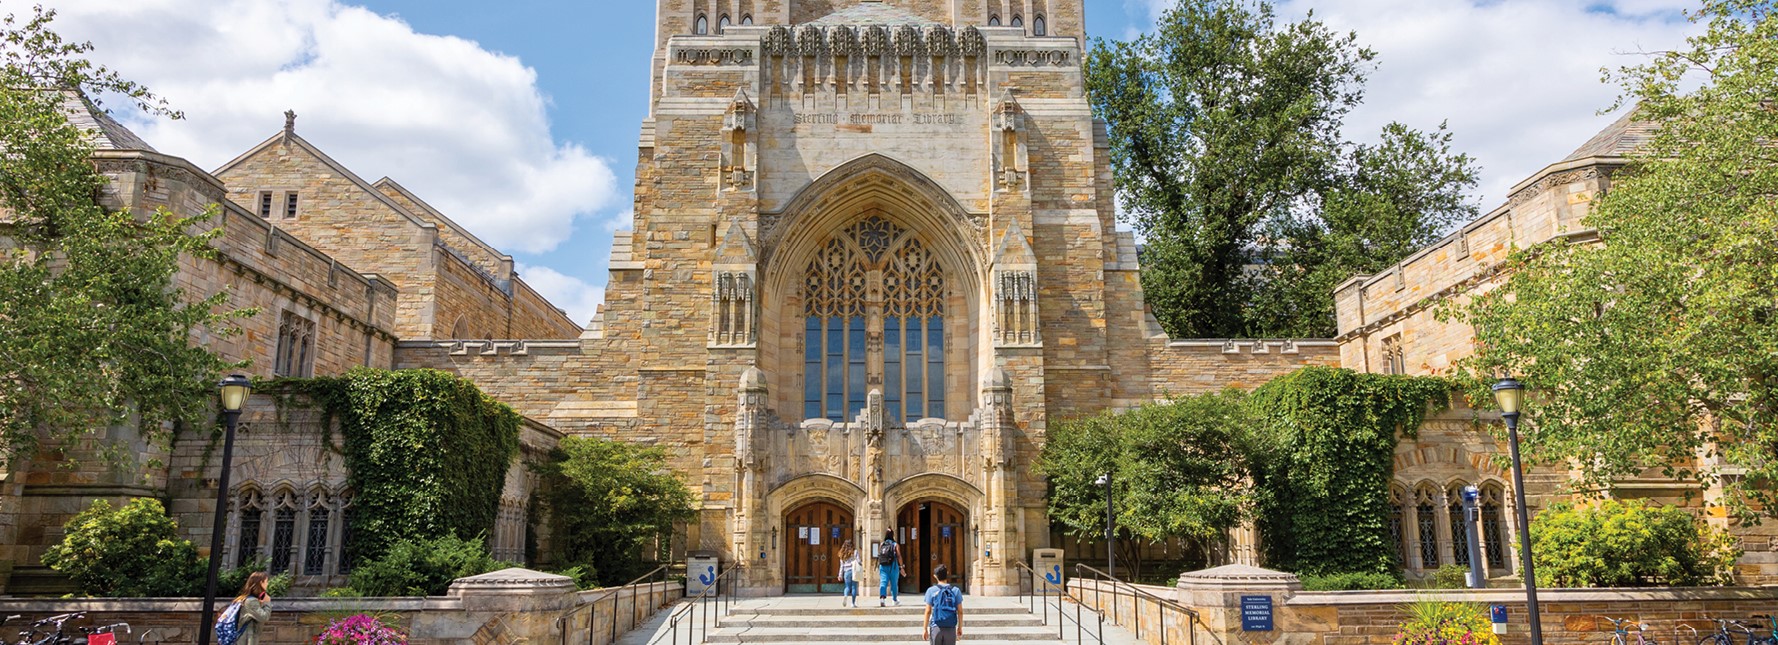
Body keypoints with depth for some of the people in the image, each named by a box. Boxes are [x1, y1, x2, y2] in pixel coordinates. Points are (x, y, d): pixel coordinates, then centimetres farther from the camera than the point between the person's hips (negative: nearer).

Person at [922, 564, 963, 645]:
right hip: (950, 628, 1)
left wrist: (925, 629, 2)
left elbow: (928, 612, -4)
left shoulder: (931, 591, -3)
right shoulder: (955, 591, 1)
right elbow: (960, 611, 2)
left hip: (936, 627, -1)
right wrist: (960, 627, 13)